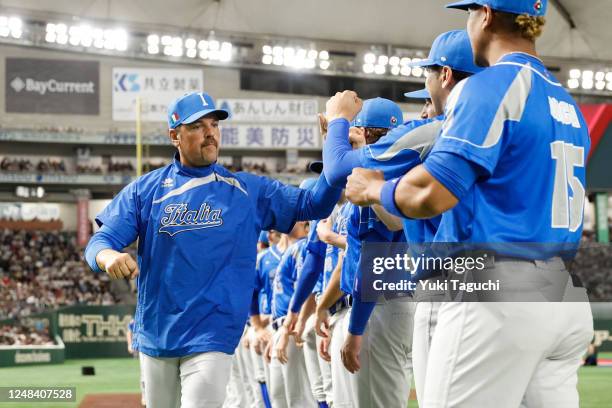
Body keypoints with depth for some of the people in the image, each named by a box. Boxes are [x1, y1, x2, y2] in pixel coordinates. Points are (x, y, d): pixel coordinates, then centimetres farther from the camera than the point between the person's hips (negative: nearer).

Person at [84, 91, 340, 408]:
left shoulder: (248, 190, 2)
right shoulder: (145, 189, 3)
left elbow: (314, 203, -4)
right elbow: (98, 242, -3)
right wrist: (109, 256, -28)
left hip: (211, 337, -2)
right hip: (156, 334, 2)